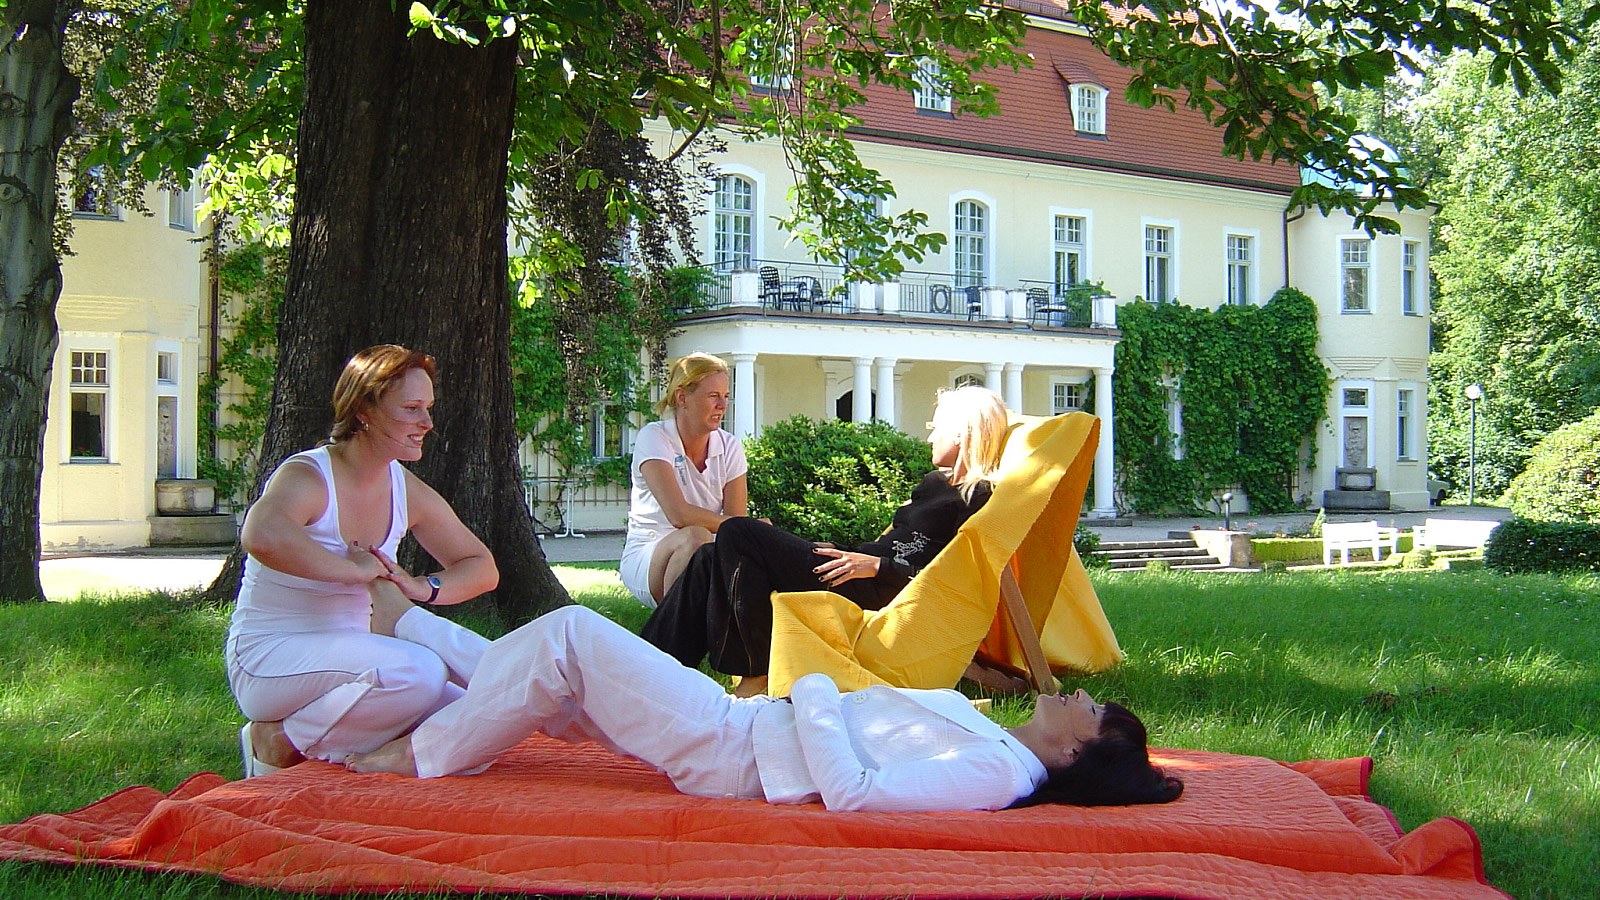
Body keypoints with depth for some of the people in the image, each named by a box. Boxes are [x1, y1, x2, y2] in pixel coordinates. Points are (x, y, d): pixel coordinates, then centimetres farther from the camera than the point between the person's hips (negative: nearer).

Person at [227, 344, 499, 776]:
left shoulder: (408, 491, 4)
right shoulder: (307, 476, -17)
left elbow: (482, 568, 10)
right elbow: (262, 536, -42)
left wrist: (424, 587, -11)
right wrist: (353, 570, -31)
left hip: (346, 652, 8)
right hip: (269, 658, -8)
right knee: (419, 671, -31)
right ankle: (279, 742, -11)